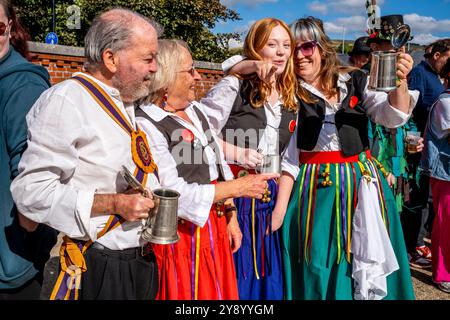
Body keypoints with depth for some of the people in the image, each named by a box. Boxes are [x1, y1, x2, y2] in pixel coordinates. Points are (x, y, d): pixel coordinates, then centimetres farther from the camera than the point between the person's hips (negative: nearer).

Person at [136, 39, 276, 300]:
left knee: (218, 291, 16)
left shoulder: (196, 110, 8)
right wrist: (239, 187, -17)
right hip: (182, 234, -7)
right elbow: (176, 194, -22)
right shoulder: (147, 125, -18)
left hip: (215, 227, 7)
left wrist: (230, 216, 10)